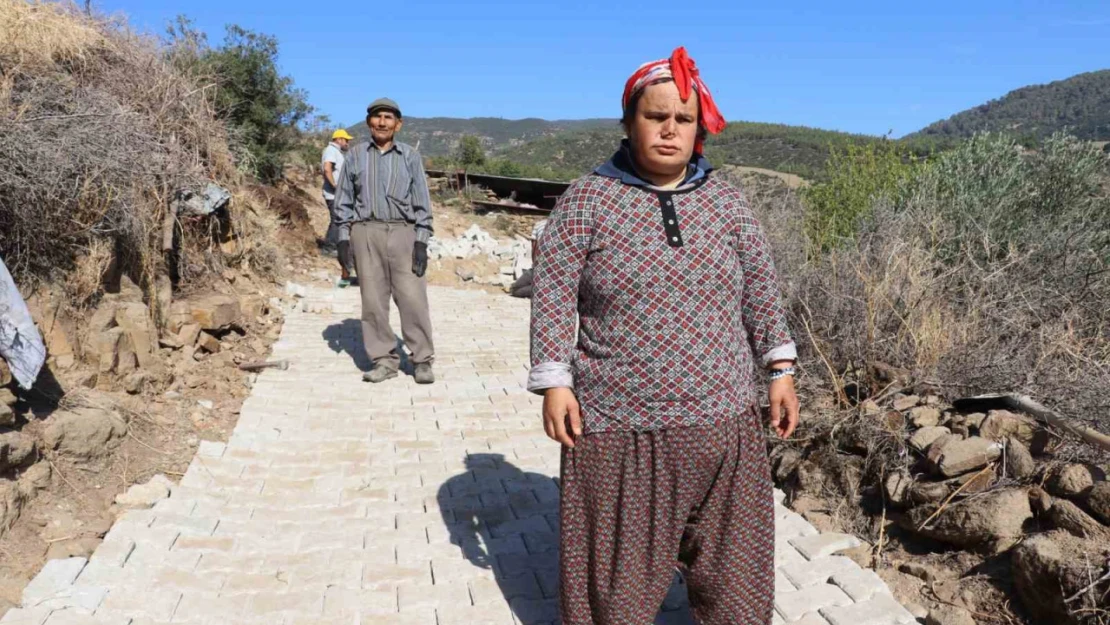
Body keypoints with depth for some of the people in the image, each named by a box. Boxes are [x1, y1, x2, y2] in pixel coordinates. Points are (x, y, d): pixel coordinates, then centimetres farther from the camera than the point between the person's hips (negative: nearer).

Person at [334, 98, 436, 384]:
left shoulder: (410, 156, 7)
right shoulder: (355, 155, 11)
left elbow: (422, 202, 5)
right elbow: (344, 201, 12)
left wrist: (421, 242, -3)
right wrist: (344, 239, 4)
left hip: (403, 232, -1)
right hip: (366, 233, 2)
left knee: (412, 298, -6)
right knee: (373, 300, 1)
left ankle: (422, 360, 3)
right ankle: (384, 360, 10)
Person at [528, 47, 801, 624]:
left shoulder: (725, 200, 4)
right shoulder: (586, 201, -5)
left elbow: (761, 288, 10)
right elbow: (553, 293, -6)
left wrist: (780, 369, 6)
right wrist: (554, 382, -11)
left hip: (720, 422, 3)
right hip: (618, 425, -3)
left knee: (732, 561, 17)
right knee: (615, 572, 13)